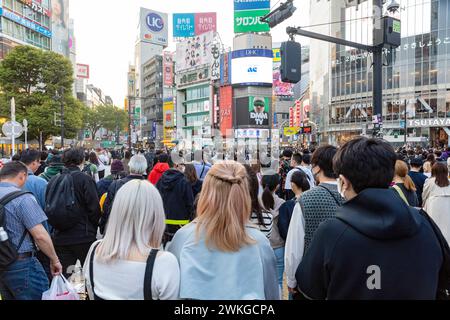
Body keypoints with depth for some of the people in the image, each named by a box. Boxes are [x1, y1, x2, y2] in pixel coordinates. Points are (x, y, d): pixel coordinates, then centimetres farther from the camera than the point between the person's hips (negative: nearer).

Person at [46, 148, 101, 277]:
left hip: (59, 238, 4)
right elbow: (94, 208, -13)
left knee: (64, 275, 11)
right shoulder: (85, 179, -12)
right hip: (83, 236, -4)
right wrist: (93, 229, 4)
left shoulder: (53, 181, 1)